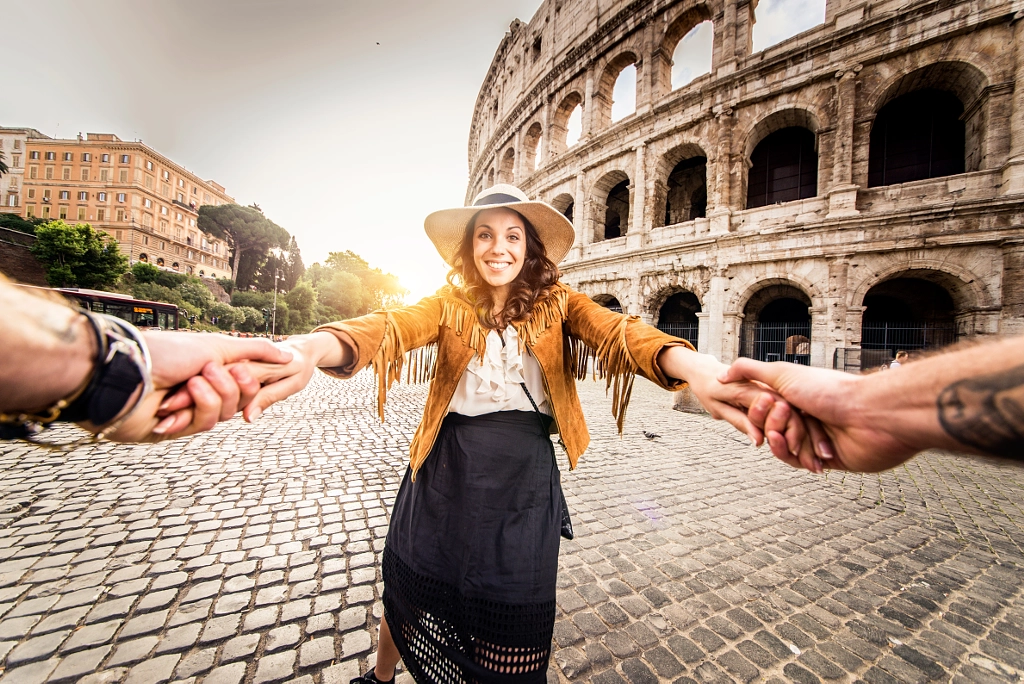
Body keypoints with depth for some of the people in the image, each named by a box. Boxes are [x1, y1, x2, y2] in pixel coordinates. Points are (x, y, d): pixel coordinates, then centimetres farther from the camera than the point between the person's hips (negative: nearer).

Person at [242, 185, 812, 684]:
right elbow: (391, 326, -20)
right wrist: (310, 348, -41)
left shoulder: (557, 304, -3)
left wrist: (696, 367, -42)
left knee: (513, 616, 13)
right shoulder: (450, 304, -1)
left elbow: (617, 331, -21)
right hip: (447, 474, 2)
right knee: (408, 589, 21)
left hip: (525, 480, -1)